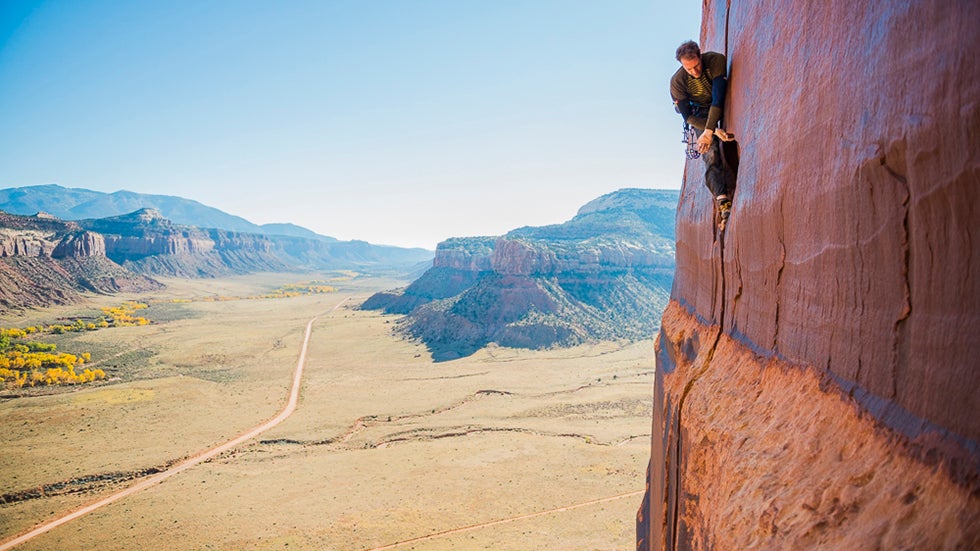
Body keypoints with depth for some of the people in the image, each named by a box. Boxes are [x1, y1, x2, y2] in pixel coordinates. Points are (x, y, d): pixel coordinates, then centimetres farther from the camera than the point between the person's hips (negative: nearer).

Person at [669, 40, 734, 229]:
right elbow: (688, 116, -18)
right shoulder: (677, 81, -22)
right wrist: (715, 130, -29)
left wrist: (709, 131, -37)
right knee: (711, 155, -22)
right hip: (701, 112, -3)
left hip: (723, 107, 3)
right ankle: (723, 200, -34)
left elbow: (719, 98, -32)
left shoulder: (716, 61, -28)